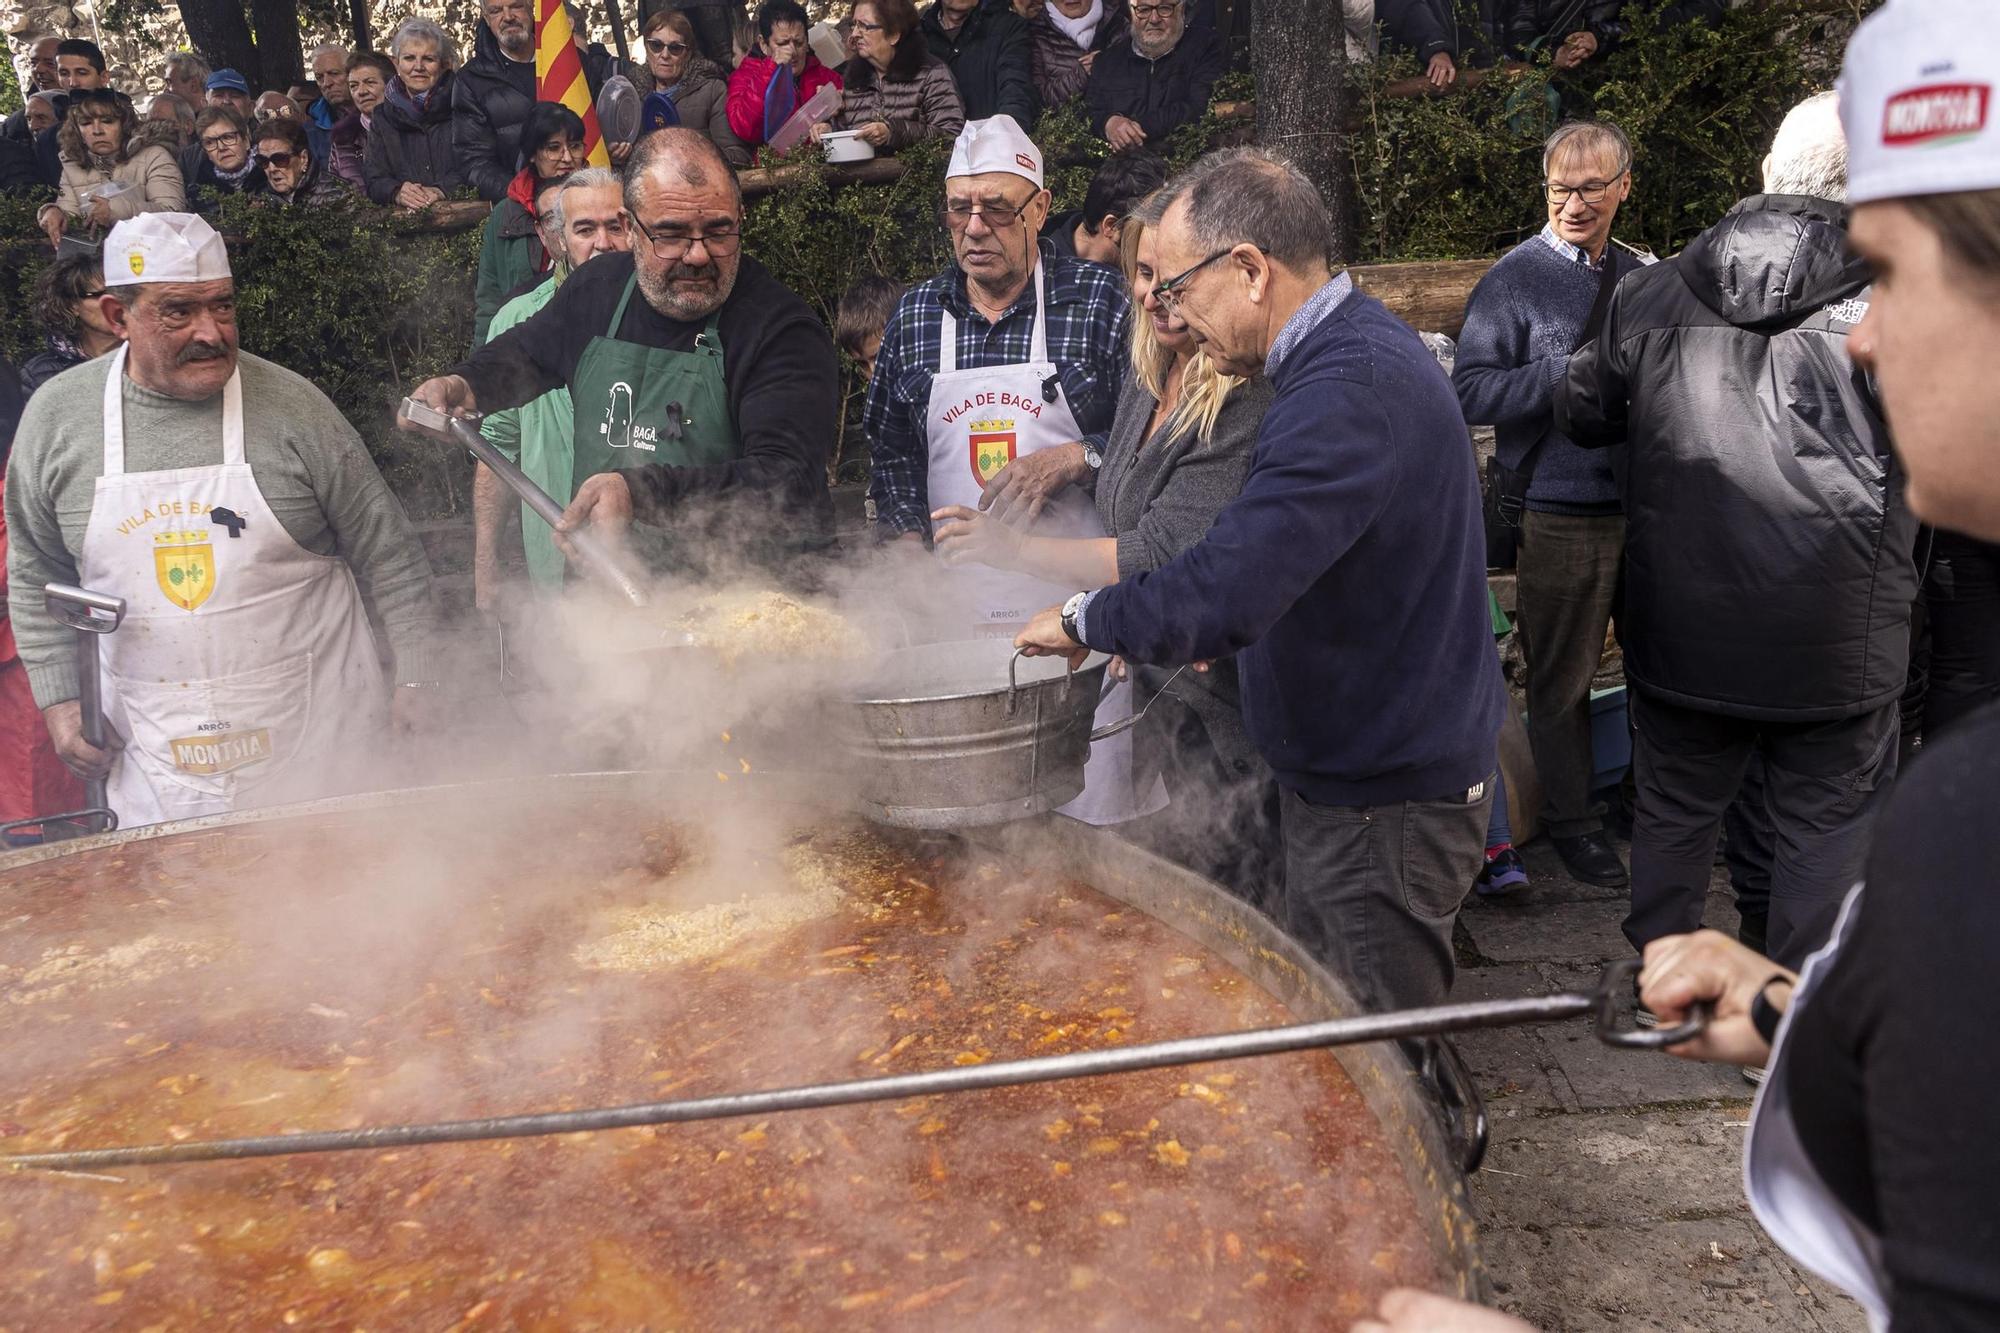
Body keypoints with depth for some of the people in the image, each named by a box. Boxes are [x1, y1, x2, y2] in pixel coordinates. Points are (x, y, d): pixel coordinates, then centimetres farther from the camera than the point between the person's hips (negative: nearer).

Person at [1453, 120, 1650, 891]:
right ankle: (1570, 820, 24)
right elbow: (1471, 394, -18)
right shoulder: (1516, 279, -8)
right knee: (1562, 675, 6)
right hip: (1561, 514, -6)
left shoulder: (1639, 277, 11)